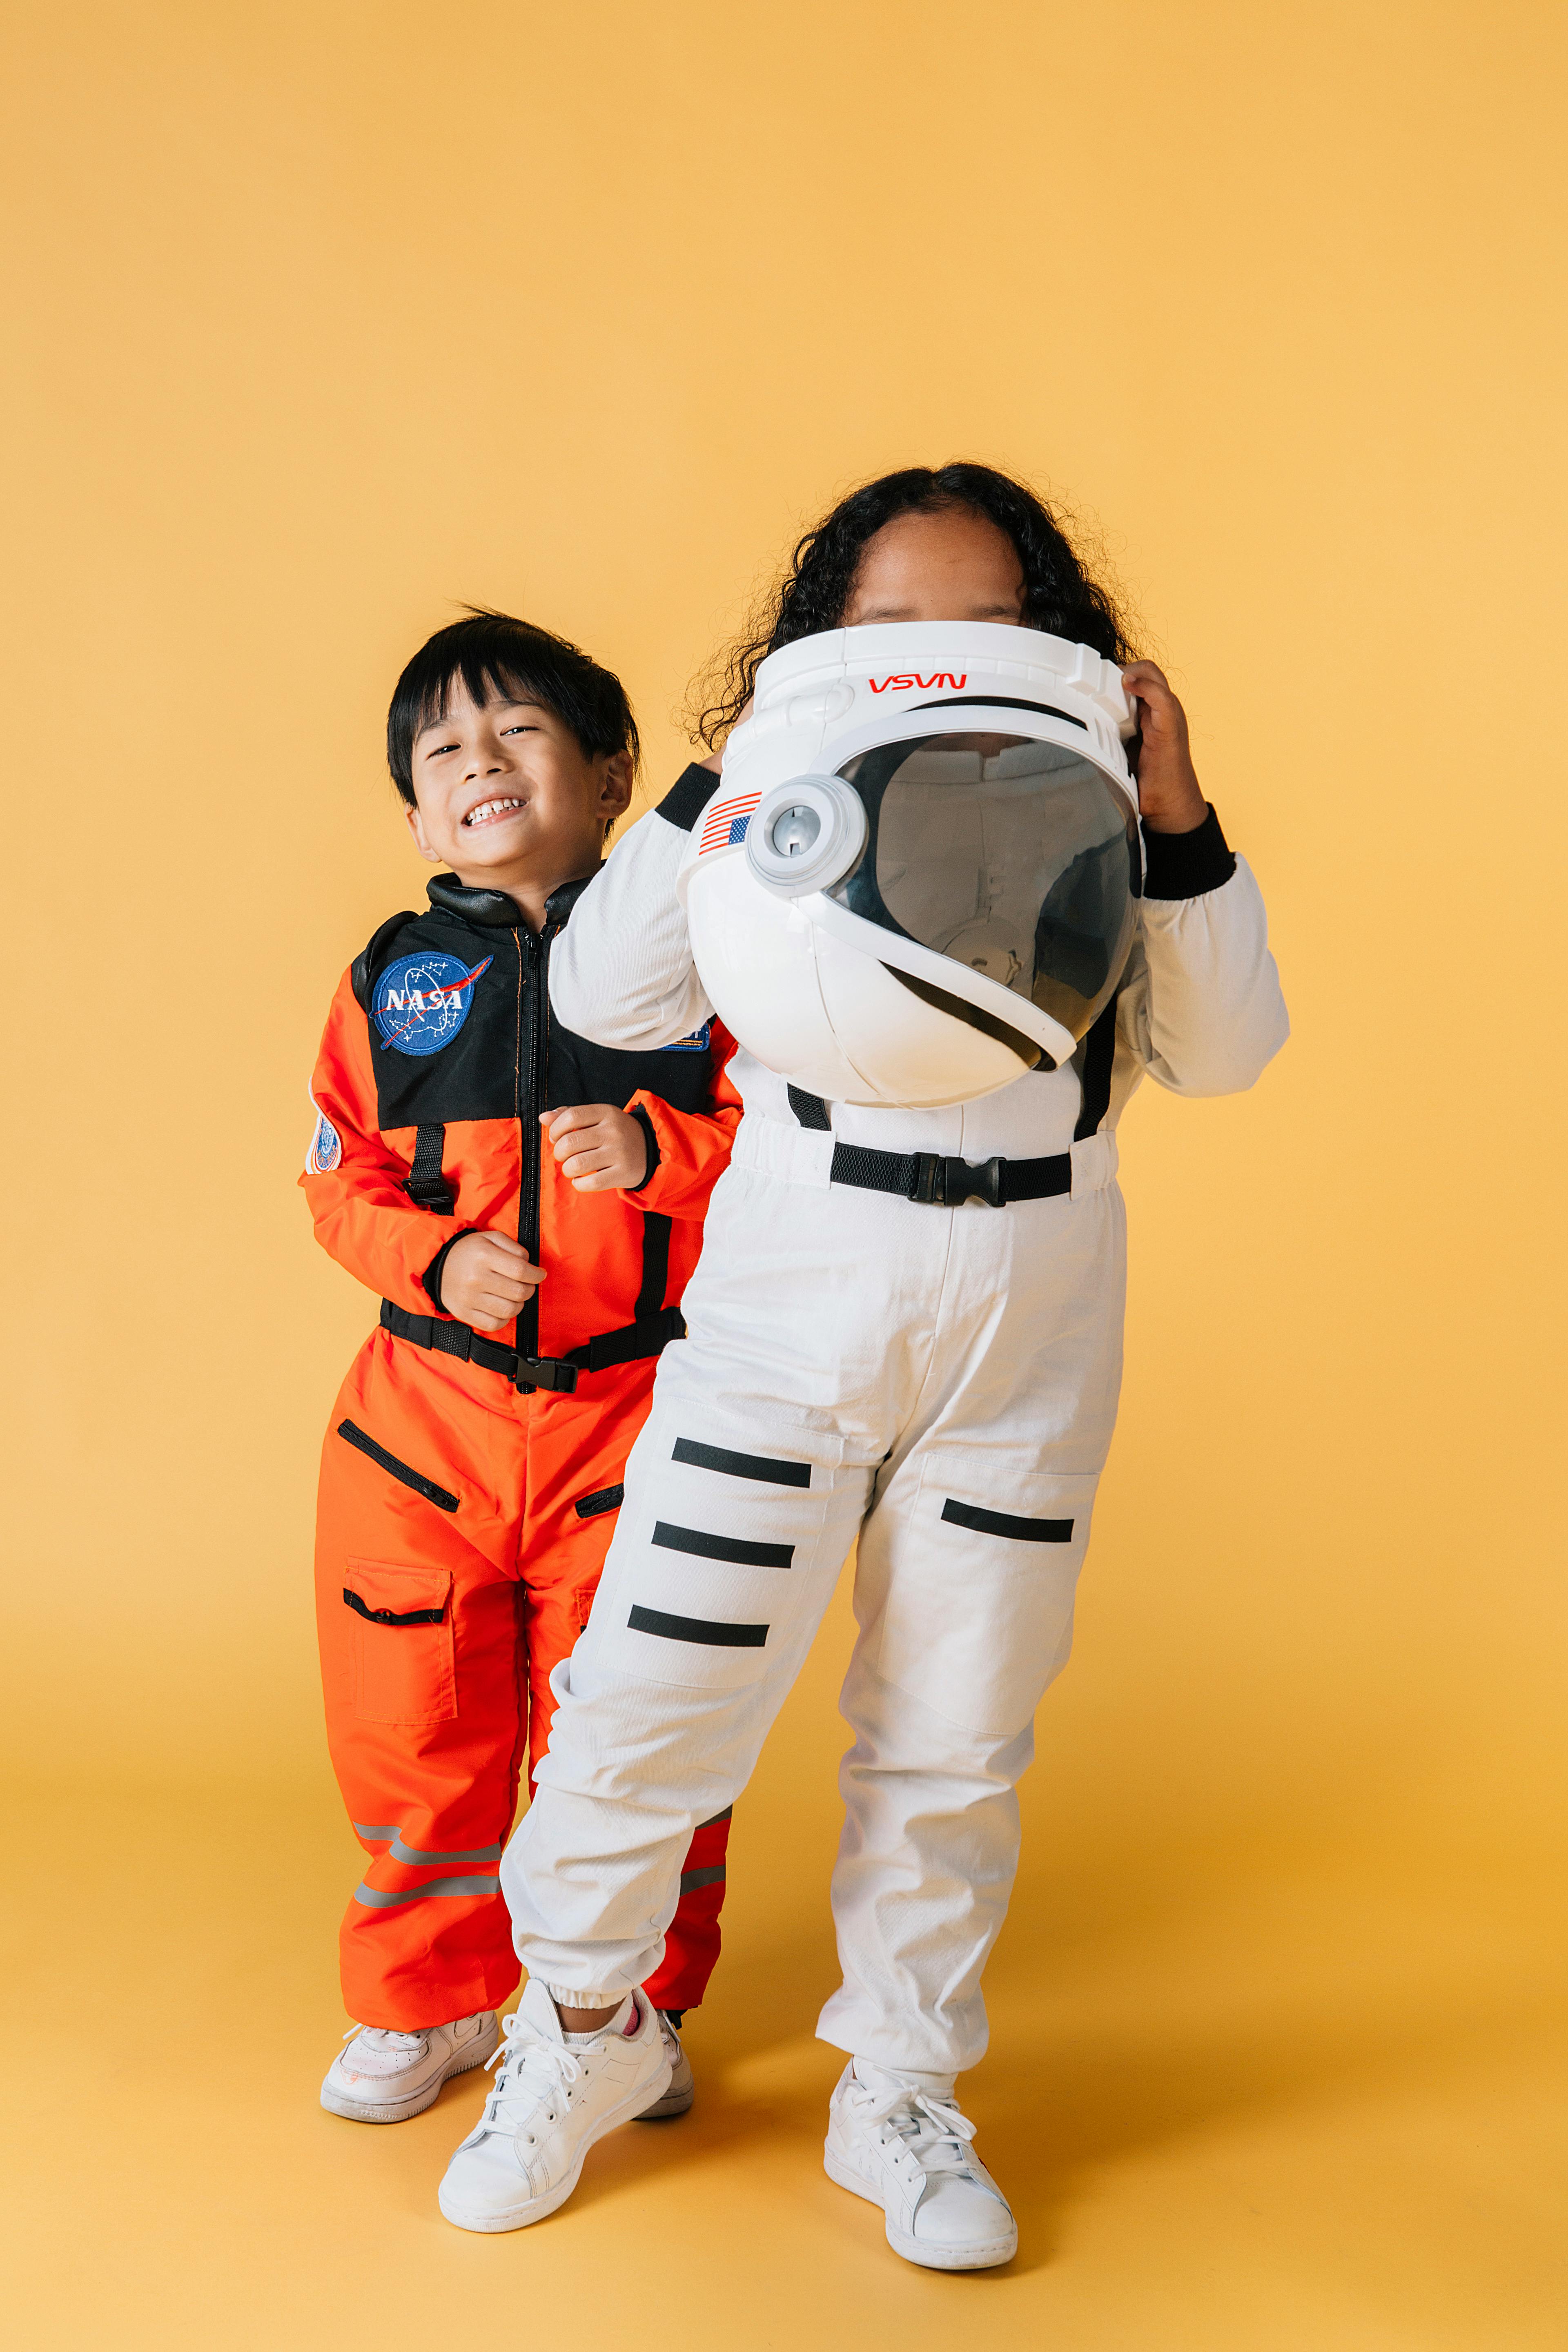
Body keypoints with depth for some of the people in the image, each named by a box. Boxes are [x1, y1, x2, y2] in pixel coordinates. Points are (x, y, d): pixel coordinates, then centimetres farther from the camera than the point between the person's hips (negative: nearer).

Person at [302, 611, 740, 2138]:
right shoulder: (392, 977, 5)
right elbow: (341, 1177, 6)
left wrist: (657, 1147, -20)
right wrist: (436, 1257, -12)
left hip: (634, 1409, -2)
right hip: (423, 1411, 2)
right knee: (413, 1724, 12)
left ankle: (631, 2004, 32)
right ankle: (428, 1999, 35)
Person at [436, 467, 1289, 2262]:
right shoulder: (786, 821, -3)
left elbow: (1225, 1051, -4)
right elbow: (606, 998, -14)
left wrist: (1173, 820, -15)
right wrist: (732, 773, -20)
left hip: (1024, 1355, 2)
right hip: (785, 1323, -2)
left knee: (954, 1743, 13)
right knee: (655, 1698, 1)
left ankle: (900, 2096, 34)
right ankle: (571, 2045, 29)